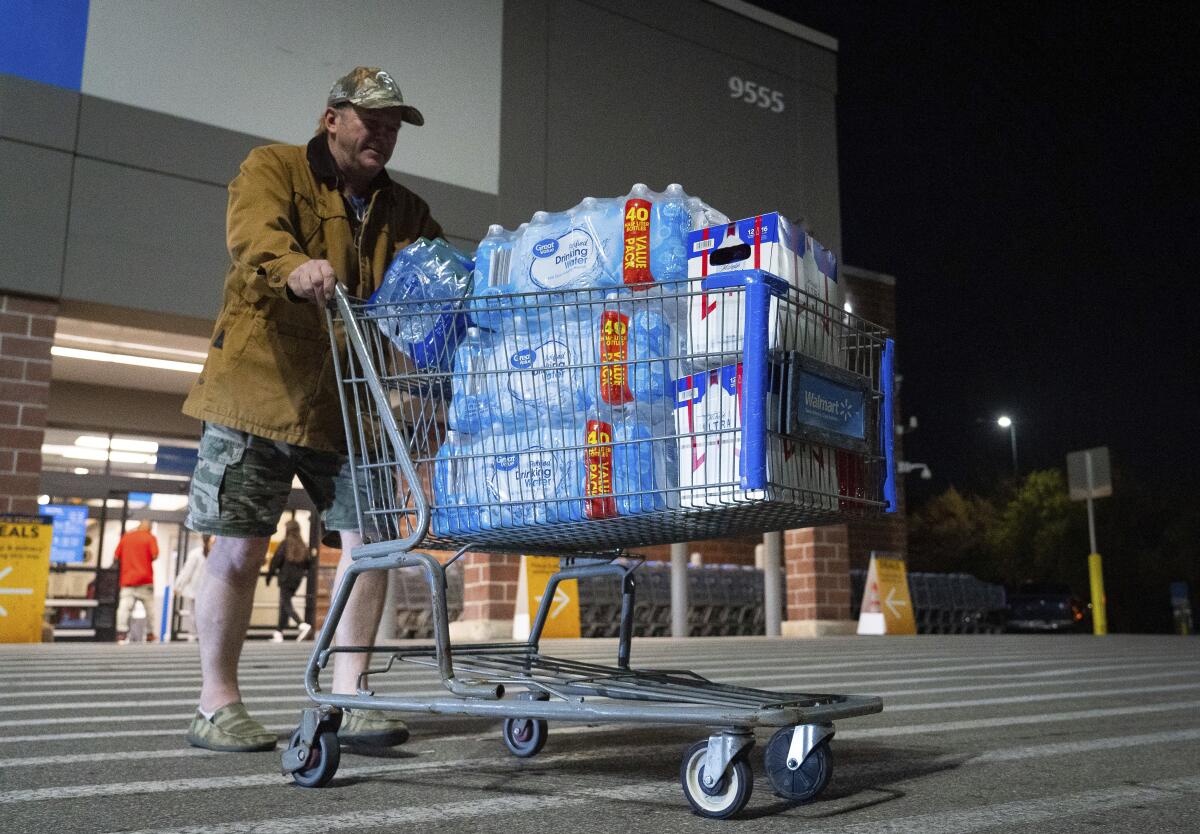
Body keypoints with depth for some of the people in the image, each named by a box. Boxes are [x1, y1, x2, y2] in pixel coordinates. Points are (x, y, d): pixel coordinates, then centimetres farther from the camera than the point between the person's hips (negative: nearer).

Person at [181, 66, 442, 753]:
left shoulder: (405, 211, 18)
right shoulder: (273, 169, 2)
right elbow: (255, 232, -19)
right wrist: (292, 267, -42)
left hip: (353, 405, 4)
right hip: (262, 390, -4)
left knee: (369, 544, -3)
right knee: (240, 548, -1)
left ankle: (350, 700, 8)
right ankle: (217, 705, 14)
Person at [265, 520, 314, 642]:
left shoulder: (285, 544, -8)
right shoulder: (303, 546, 7)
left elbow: (276, 560, -10)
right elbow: (309, 562, 8)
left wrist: (269, 575, -1)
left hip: (285, 578, -6)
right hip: (297, 579, 6)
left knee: (286, 605, -5)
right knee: (284, 604, 15)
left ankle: (302, 625, -25)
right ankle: (279, 633, 17)